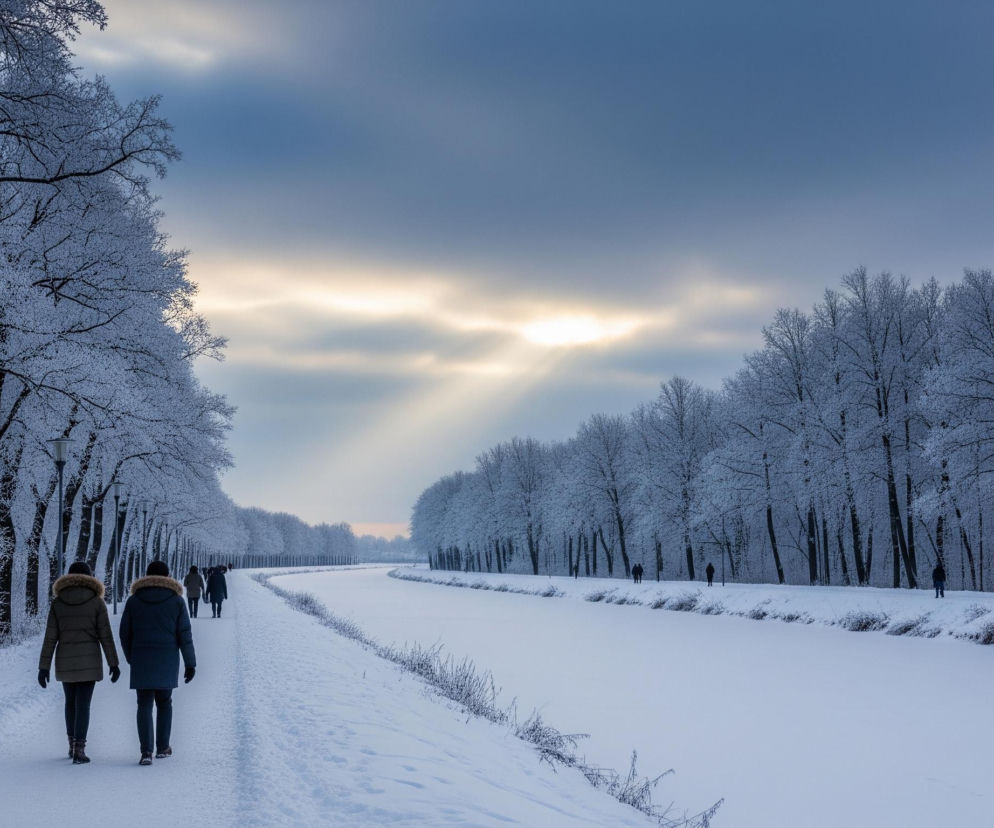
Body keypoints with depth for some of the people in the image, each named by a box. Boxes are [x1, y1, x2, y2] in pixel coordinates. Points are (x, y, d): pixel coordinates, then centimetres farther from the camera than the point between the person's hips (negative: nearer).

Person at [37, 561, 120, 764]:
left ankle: (73, 745, 27)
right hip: (89, 660, -2)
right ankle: (79, 751, -9)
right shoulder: (96, 601, -4)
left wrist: (44, 667, 0)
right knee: (83, 704, -2)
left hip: (65, 660, 3)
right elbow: (105, 635, -6)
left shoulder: (57, 603, 1)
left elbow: (50, 637, -1)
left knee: (71, 701, 21)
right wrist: (113, 663, -2)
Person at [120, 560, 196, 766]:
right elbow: (185, 635, -3)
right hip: (167, 662, 0)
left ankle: (146, 751, -12)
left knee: (144, 705, 1)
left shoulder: (134, 601, 2)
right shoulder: (176, 601, -1)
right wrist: (190, 663, 2)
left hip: (141, 662, 0)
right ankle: (162, 747, 19)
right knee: (164, 703, 16)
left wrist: (131, 658, 20)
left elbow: (125, 634, 6)